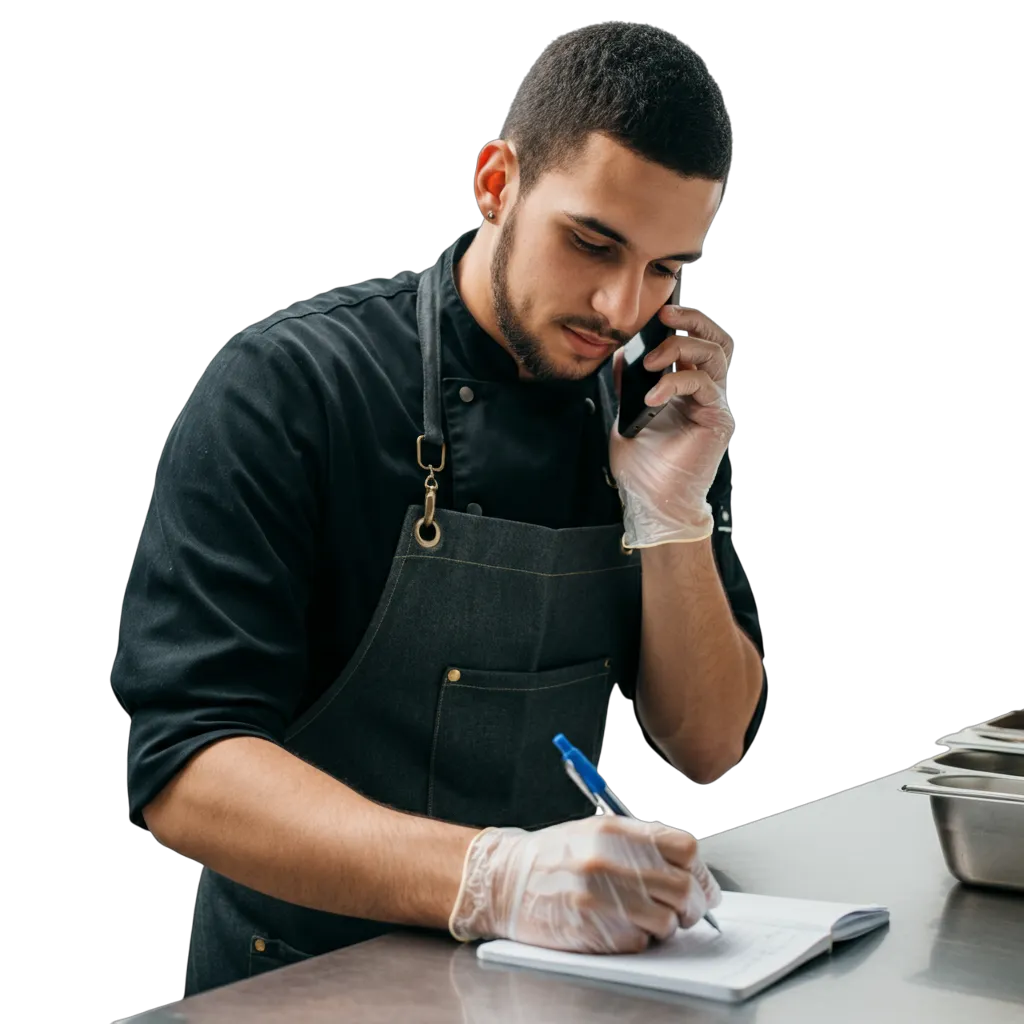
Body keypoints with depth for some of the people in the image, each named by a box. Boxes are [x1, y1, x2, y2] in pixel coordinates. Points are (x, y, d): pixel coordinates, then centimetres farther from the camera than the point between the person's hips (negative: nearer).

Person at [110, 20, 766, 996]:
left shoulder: (652, 414, 3)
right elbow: (185, 771, -20)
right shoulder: (288, 384, -13)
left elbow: (708, 747, 5)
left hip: (548, 971, 4)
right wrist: (494, 877, -32)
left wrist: (671, 513, -10)